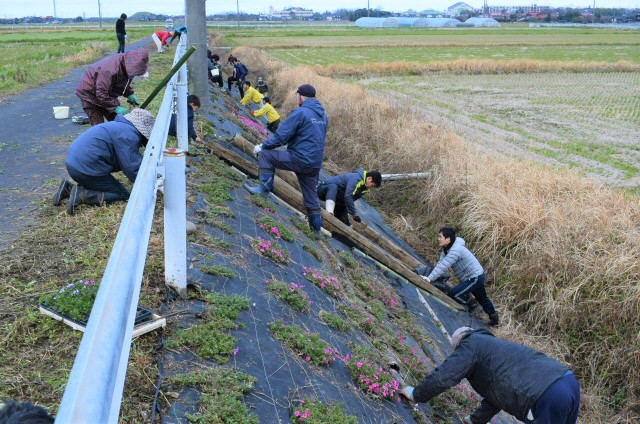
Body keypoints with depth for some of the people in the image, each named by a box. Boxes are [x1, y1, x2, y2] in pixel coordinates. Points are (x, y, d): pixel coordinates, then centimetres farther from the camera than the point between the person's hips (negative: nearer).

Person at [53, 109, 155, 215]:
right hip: (85, 168, -10)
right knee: (122, 195, -3)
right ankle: (81, 195, -15)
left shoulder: (121, 127, 19)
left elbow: (132, 161, 26)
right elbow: (132, 168, -18)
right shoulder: (128, 134, -15)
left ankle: (68, 189, 14)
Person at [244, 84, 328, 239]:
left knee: (266, 155, 0)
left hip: (299, 159, -8)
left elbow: (281, 136, -13)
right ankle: (317, 230, 25)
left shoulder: (300, 113, -11)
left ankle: (264, 188, -2)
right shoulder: (323, 115, 14)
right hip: (315, 164, 8)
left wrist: (262, 146, 0)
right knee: (311, 196, 18)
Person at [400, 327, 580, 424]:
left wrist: (416, 394, 15)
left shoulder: (470, 344, 6)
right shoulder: (494, 345, 33)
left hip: (548, 396, -9)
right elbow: (496, 396, 41)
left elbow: (442, 378, -1)